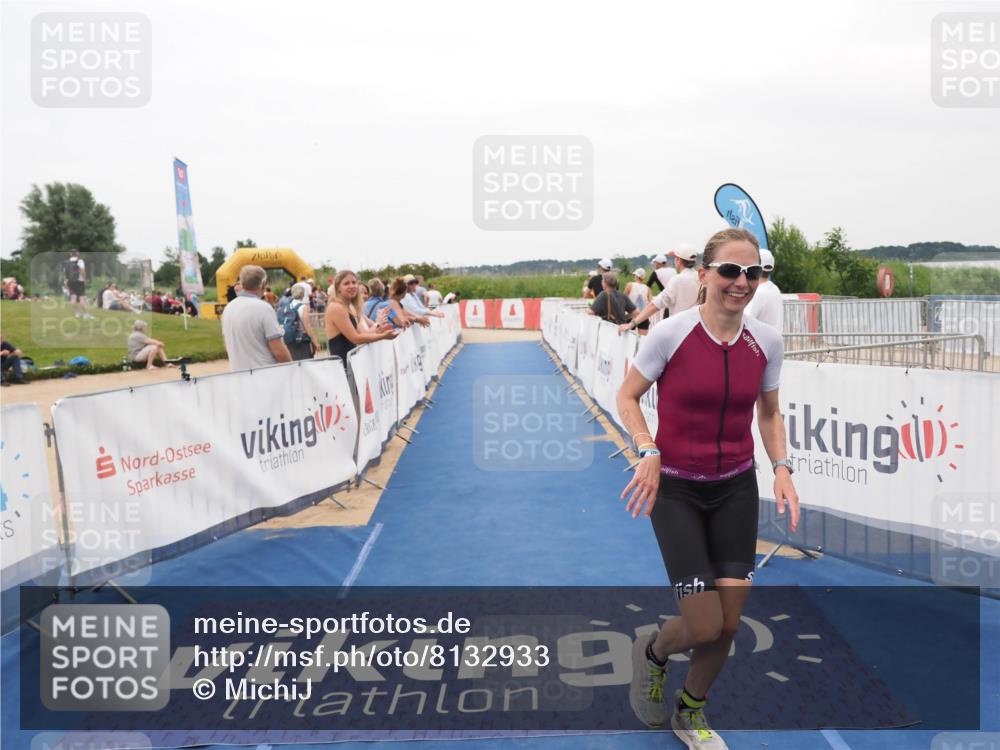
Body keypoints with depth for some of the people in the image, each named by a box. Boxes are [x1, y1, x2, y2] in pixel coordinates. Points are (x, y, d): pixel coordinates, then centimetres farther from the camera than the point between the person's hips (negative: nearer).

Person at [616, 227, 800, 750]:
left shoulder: (766, 341, -4)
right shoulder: (670, 333, -16)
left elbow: (768, 414, 10)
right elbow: (627, 397, -5)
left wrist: (781, 468, -5)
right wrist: (648, 452, -20)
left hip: (736, 489, 4)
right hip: (675, 489, -4)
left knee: (728, 624, 8)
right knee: (704, 626, -6)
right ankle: (652, 652, 32)